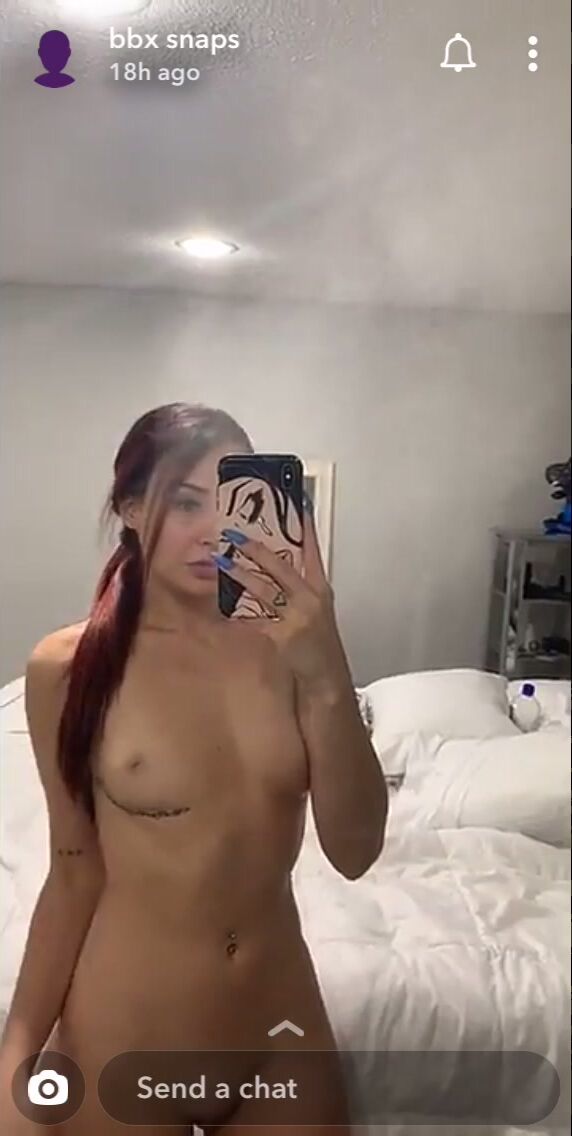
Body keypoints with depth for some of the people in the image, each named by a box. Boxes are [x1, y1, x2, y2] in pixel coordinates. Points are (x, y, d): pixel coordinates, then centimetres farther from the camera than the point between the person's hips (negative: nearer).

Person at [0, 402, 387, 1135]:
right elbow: (76, 873, -5)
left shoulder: (284, 642, -9)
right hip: (124, 1044, -1)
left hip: (283, 1031, 2)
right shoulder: (67, 667, -14)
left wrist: (327, 675, -29)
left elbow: (354, 853, -16)